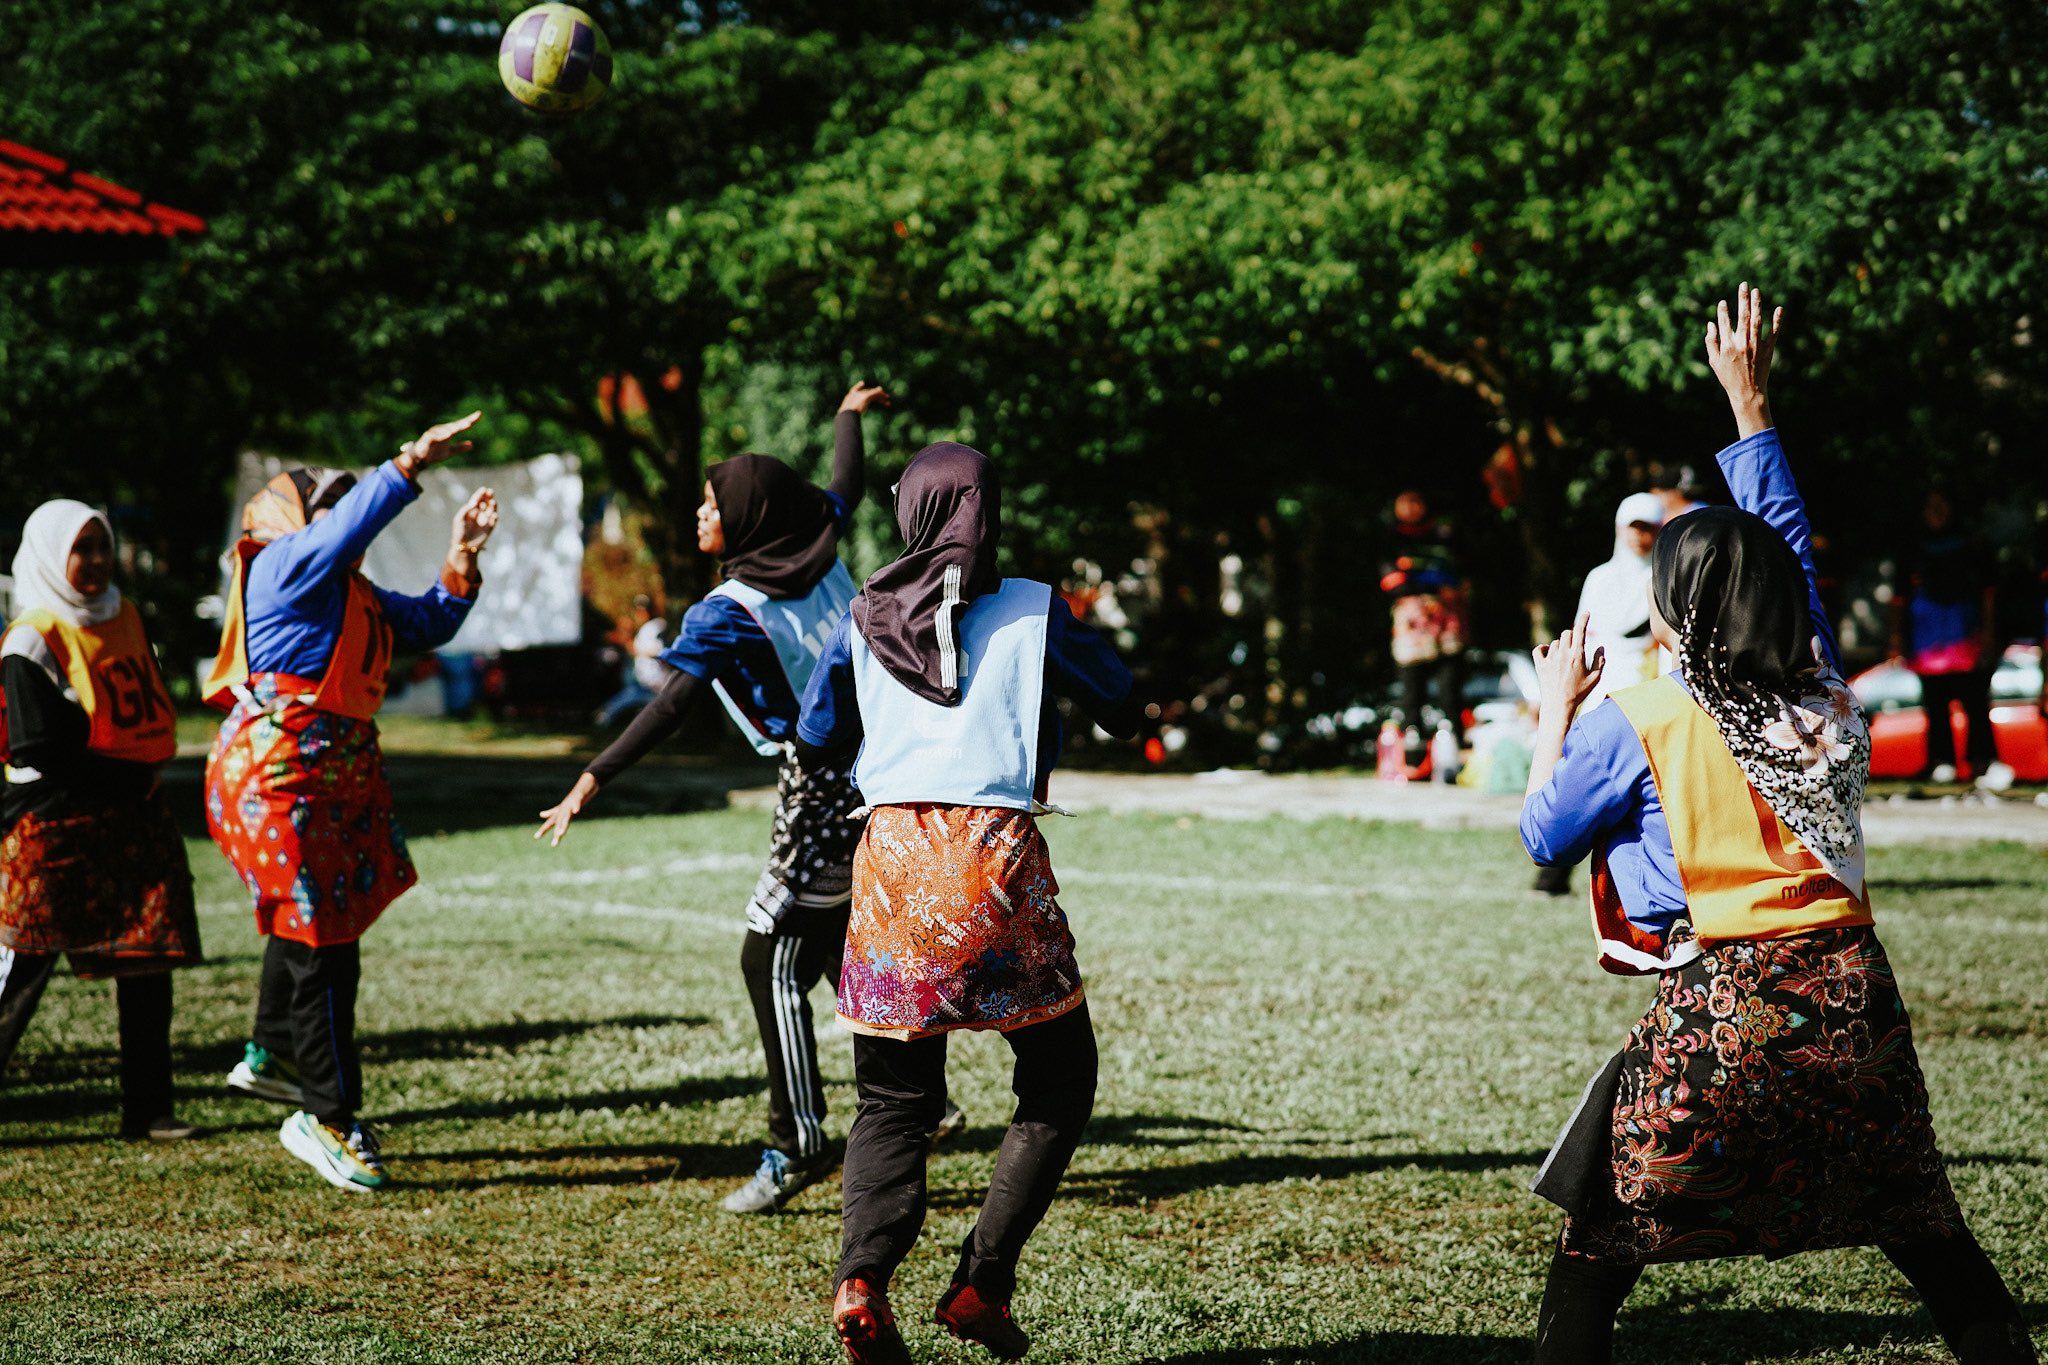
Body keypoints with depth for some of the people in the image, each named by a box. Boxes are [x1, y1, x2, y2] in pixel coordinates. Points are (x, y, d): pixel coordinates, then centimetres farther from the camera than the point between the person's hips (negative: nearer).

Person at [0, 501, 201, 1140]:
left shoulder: (126, 618, 12)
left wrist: (146, 775, 3)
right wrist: (126, 776, -12)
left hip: (133, 818, 7)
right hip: (56, 823, -7)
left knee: (149, 962, 5)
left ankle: (147, 1108, 11)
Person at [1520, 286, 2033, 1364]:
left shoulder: (1634, 725, -6)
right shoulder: (1823, 693, 7)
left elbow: (1545, 837, 6)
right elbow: (1787, 540, 21)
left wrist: (1556, 715, 18)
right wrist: (1750, 406, 31)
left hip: (1720, 1015, -5)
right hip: (1853, 994, 5)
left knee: (1597, 1251, 3)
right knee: (1928, 1238, 15)